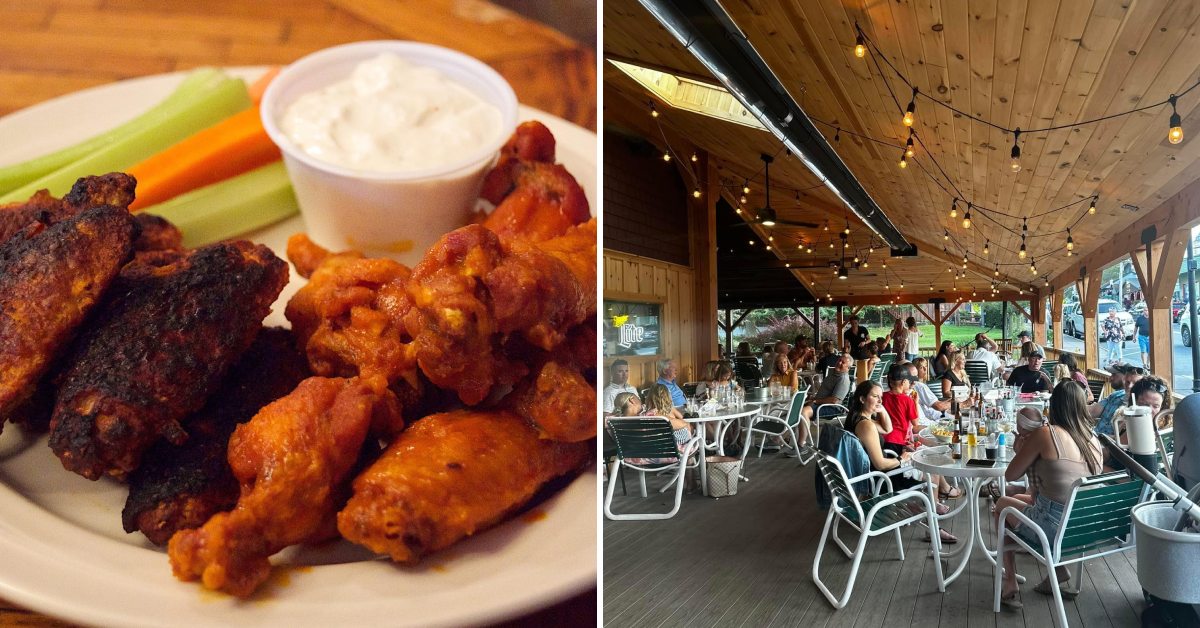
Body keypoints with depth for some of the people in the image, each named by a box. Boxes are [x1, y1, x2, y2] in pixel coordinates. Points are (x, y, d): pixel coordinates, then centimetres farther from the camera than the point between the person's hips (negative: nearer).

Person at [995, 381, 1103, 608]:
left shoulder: (1045, 434, -13)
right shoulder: (1094, 440, 4)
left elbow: (1009, 475, -4)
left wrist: (1029, 455, 12)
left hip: (1054, 527, -6)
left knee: (1003, 504, 23)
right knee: (1024, 499, 29)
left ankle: (1010, 582, 21)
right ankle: (1058, 566, 18)